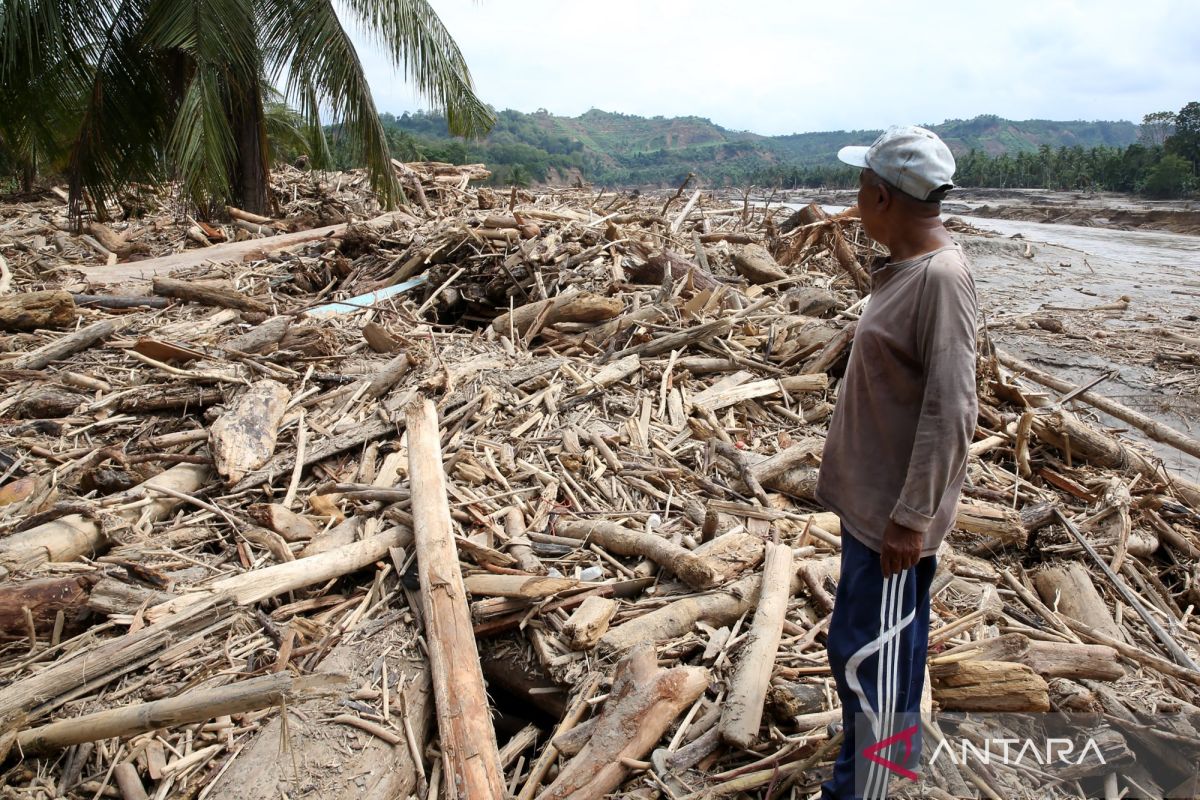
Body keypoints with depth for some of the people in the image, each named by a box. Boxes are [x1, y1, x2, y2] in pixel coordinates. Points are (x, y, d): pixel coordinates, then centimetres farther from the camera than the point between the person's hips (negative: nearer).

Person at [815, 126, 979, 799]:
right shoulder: (906, 267, 6)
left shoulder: (941, 277, -22)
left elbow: (950, 411, -25)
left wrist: (911, 516, -23)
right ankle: (895, 746, 43)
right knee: (893, 640, 24)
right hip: (874, 493, 10)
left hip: (895, 510, -10)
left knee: (865, 653, 1)